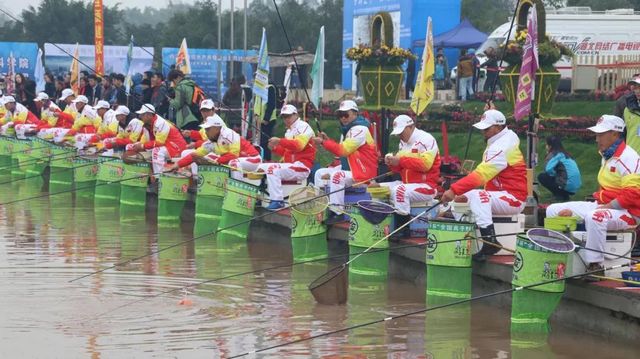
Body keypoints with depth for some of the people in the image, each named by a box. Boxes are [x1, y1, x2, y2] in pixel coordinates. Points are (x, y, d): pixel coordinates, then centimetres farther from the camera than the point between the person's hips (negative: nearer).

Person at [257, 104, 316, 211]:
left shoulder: (303, 126, -7)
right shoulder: (289, 131, 21)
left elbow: (298, 145, -23)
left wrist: (280, 141, -28)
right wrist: (275, 148, 2)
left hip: (302, 165, -10)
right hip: (290, 164, 10)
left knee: (273, 170, -30)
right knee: (262, 167, 5)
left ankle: (277, 201, -29)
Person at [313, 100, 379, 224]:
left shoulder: (359, 129, -17)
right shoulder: (347, 129, 14)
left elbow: (343, 150, -23)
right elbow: (341, 150, 15)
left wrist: (323, 142, -16)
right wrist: (327, 140, 2)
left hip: (363, 173, -11)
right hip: (348, 168, 11)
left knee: (336, 176, -34)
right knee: (320, 173, 9)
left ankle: (338, 213, -30)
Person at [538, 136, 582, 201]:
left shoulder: (555, 154, -6)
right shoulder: (565, 154, 19)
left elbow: (548, 170, -19)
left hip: (568, 187, -9)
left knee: (541, 177, 1)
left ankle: (560, 195, -2)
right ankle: (564, 195, 13)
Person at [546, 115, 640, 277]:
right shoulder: (606, 156, 15)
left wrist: (607, 207, -21)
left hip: (627, 212, -10)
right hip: (603, 206, 10)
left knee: (594, 217, -42)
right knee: (554, 210, 5)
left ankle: (595, 266, -31)